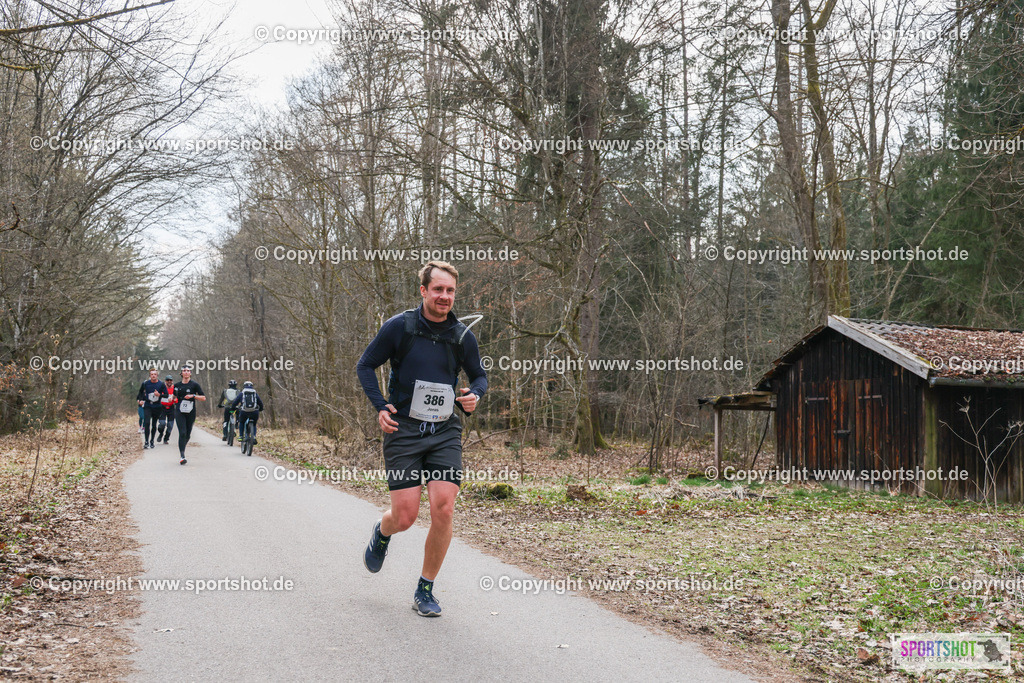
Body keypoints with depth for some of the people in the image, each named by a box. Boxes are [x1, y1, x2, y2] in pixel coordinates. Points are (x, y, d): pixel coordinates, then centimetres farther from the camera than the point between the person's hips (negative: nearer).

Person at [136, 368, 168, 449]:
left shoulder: (161, 384, -3)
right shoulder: (145, 383, 1)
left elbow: (166, 394, 0)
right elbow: (141, 391, 20)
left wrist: (159, 395, -17)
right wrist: (140, 399, 8)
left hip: (157, 407, 0)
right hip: (147, 406, 0)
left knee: (154, 424, 8)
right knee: (147, 423, -15)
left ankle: (151, 441, 23)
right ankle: (146, 442, -14)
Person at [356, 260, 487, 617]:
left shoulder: (463, 336, 3)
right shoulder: (399, 327, -4)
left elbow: (479, 375, 18)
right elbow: (365, 366, 6)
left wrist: (474, 394, -4)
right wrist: (380, 406, -5)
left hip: (445, 431, 2)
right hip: (403, 430, -2)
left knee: (443, 508, -12)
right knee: (405, 517, -5)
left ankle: (425, 590, 7)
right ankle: (381, 533, 35)